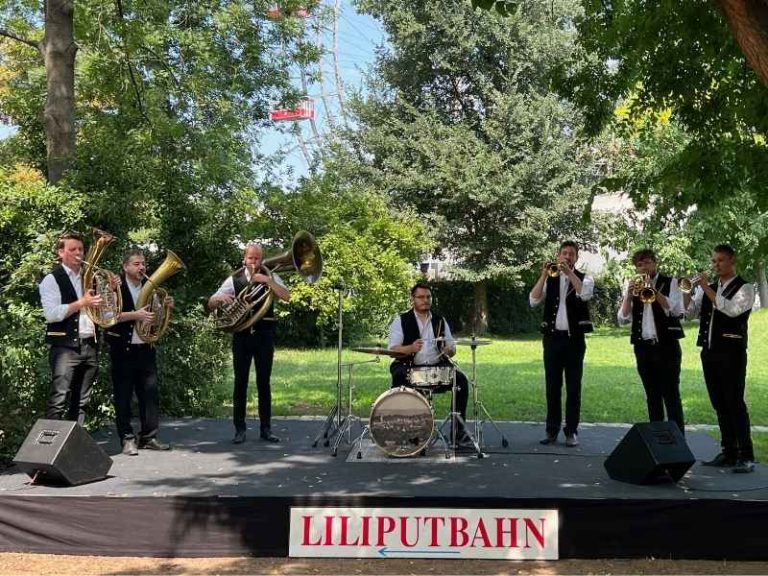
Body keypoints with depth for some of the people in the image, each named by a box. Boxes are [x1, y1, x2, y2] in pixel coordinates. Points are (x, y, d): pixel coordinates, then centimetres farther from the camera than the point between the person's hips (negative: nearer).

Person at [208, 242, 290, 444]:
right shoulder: (235, 279, 5)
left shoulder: (270, 277, 6)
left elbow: (286, 297, -10)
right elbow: (211, 303, 0)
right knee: (240, 382, 2)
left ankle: (265, 428, 12)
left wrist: (267, 281, -20)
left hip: (264, 334, 0)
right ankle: (239, 429, 9)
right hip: (242, 334, 0)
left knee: (264, 382, 5)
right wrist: (221, 298, -22)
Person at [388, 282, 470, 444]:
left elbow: (452, 347, 16)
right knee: (399, 378, -35)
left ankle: (459, 428, -8)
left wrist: (449, 350, -9)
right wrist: (411, 348, -27)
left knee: (461, 379, -19)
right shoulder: (401, 321, 3)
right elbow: (393, 349, -7)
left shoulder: (440, 321, 16)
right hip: (409, 368, -3)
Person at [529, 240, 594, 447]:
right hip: (552, 337, 2)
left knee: (573, 387, 0)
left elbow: (585, 294, -19)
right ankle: (552, 430, 13)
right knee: (552, 386, 6)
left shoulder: (584, 278, 5)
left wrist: (568, 272, -20)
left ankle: (571, 431, 6)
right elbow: (533, 301, -5)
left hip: (574, 338, -2)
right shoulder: (550, 279, 10)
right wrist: (544, 275, -13)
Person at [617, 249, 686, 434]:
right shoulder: (634, 287, 13)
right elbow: (623, 319, 4)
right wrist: (628, 295, -11)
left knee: (671, 395, -7)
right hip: (643, 347, 4)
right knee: (652, 396, 9)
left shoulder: (670, 283, 3)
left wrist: (654, 290, -20)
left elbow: (676, 311, -12)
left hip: (666, 346, -4)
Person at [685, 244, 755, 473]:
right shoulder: (708, 288, 16)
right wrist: (686, 291, -10)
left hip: (731, 353, -6)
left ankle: (746, 456, -4)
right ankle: (728, 452, 16)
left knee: (735, 403, -8)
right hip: (709, 351, 6)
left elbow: (732, 309, -20)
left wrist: (707, 289, -20)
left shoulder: (745, 288, -2)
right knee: (719, 404, 9)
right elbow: (693, 311, 6)